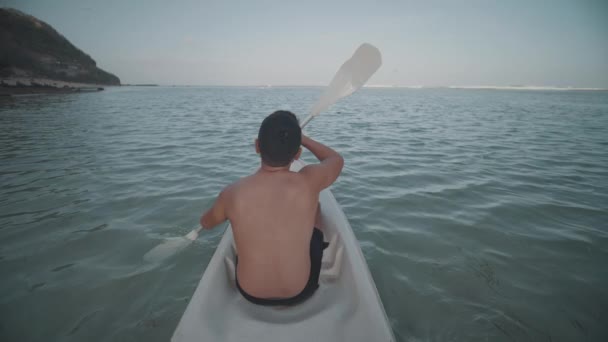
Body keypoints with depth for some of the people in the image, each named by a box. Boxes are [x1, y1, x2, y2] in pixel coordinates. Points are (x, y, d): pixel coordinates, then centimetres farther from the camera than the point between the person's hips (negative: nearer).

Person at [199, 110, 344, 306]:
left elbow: (206, 223, 6)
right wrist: (302, 138, 12)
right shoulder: (309, 183, -23)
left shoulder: (232, 193, -19)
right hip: (301, 292, -1)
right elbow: (337, 159, 2)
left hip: (250, 294, 2)